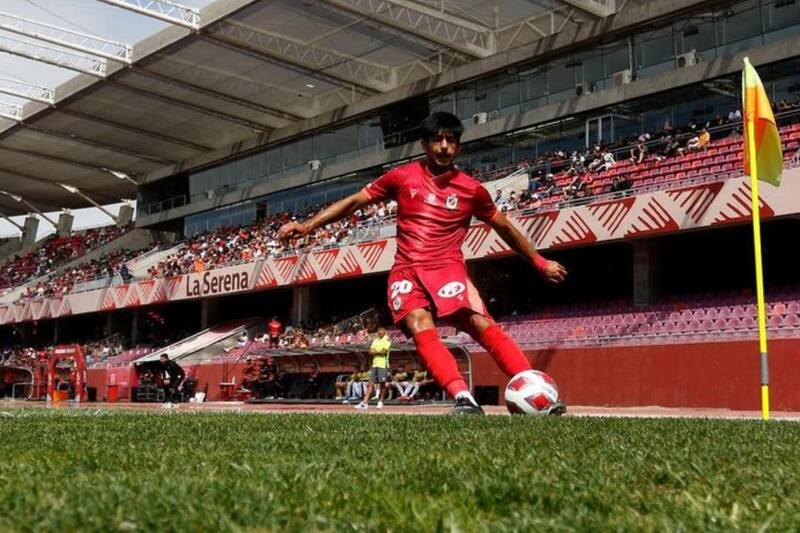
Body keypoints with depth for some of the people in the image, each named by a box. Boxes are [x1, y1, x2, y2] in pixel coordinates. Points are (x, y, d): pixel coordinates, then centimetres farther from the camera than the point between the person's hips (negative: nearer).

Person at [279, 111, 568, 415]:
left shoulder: (471, 189, 8)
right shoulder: (403, 177, 8)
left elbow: (504, 227, 21)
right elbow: (353, 202, 12)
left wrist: (540, 263, 25)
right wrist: (308, 226, 5)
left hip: (448, 269, 0)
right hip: (407, 272, 0)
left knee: (482, 325, -23)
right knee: (420, 327, -28)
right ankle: (464, 398, -41)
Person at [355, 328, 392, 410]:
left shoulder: (387, 339, -2)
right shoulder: (376, 340, 18)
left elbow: (384, 351, -13)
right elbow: (371, 351, 8)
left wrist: (375, 351, 0)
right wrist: (379, 351, -8)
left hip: (383, 364, -6)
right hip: (375, 364, 6)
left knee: (382, 383, -1)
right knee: (371, 383, 0)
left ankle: (380, 402, 11)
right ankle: (365, 403, -6)